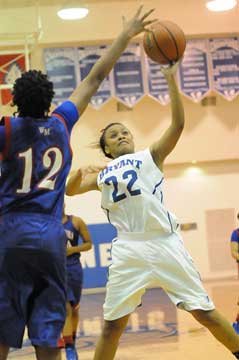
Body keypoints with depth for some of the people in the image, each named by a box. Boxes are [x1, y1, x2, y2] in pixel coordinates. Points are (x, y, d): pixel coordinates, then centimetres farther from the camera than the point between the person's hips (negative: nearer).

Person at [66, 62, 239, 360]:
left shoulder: (150, 156, 12)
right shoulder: (102, 175, 21)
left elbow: (178, 125, 0)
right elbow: (70, 190, 13)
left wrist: (171, 80, -9)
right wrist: (78, 174, -8)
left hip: (165, 243, -2)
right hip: (128, 249, 2)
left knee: (204, 312, 0)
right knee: (112, 325, 1)